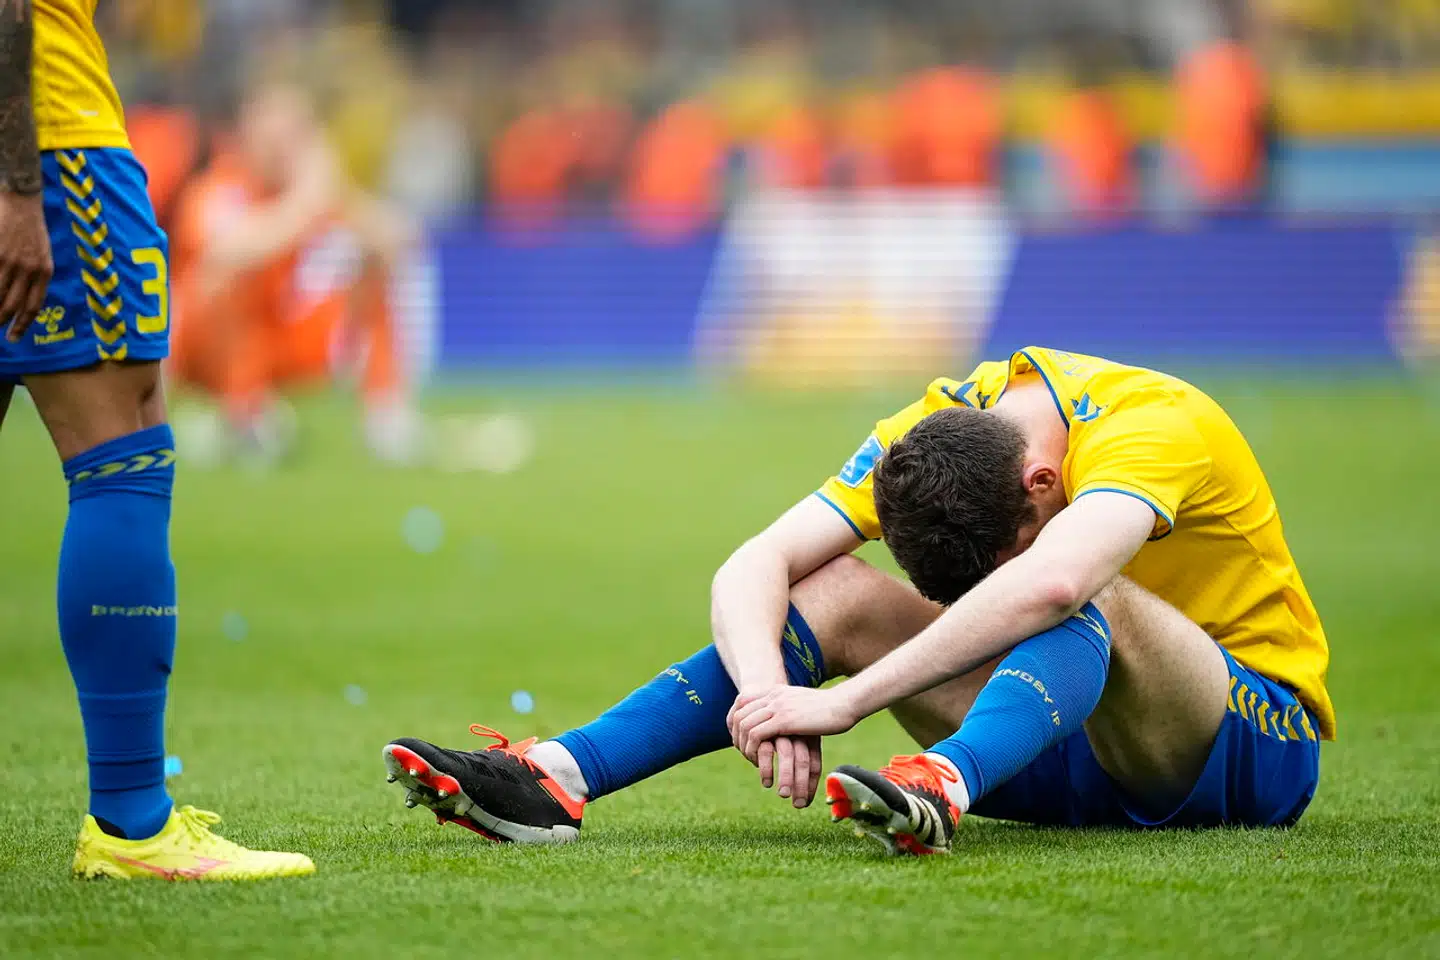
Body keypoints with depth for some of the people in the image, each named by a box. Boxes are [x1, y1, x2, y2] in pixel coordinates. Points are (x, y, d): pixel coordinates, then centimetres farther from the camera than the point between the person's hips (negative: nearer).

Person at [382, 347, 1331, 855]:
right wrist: (766, 684, -37)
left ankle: (940, 786, -61)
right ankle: (560, 775, -25)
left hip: (1256, 741, -5)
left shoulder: (1151, 427, -28)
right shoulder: (931, 430, -10)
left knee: (1088, 596, -35)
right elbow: (754, 567, -15)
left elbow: (1049, 585, -47)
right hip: (1073, 749, 5)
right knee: (842, 591, -14)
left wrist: (844, 702, -46)